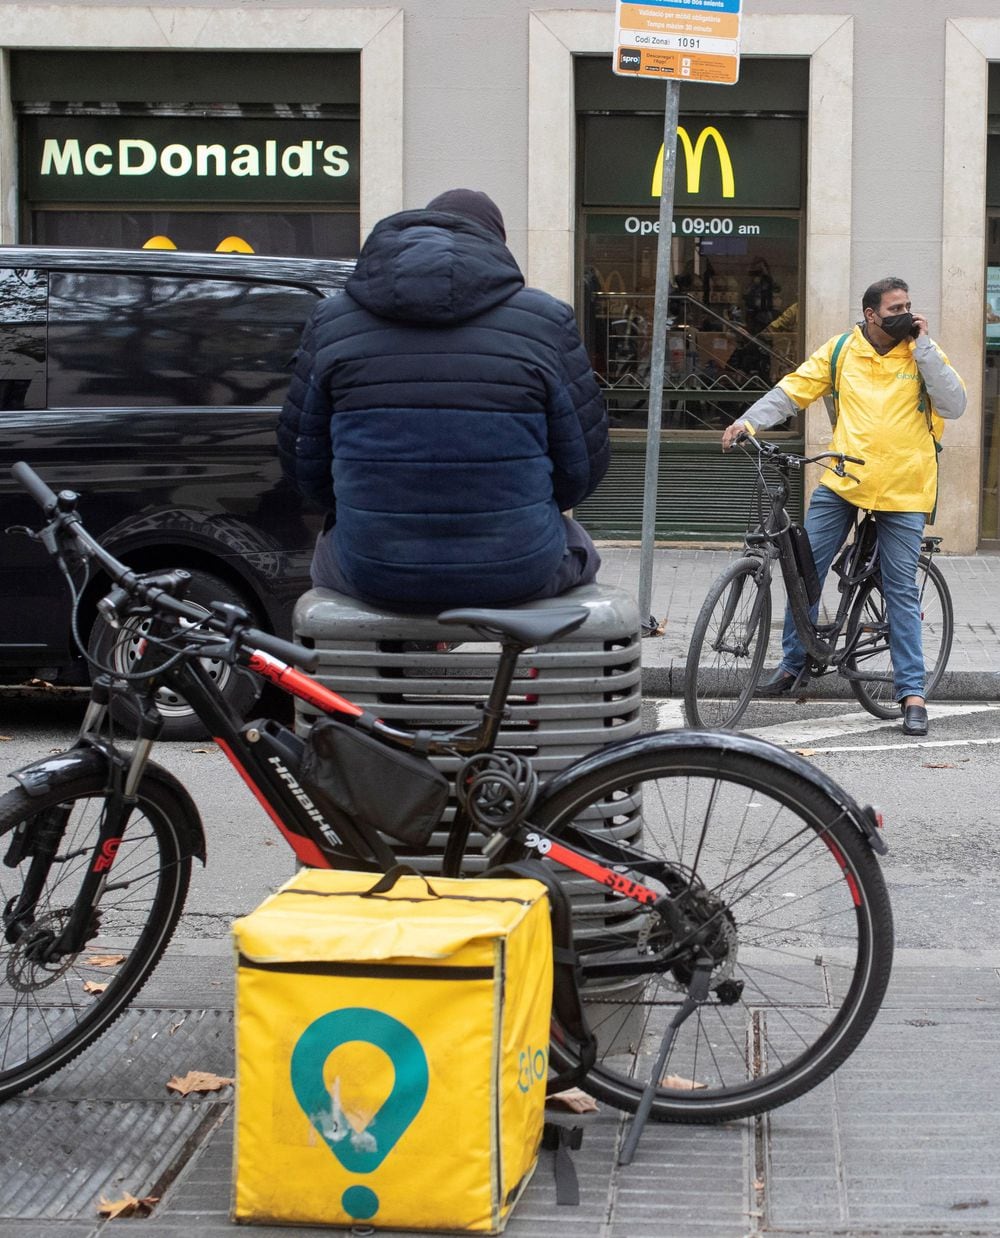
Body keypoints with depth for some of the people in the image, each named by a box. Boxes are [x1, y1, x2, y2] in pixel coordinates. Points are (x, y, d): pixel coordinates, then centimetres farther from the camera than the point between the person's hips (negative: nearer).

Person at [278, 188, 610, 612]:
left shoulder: (332, 321, 2)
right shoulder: (548, 322, -3)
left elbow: (303, 463, 6)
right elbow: (582, 467, 0)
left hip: (372, 576, 1)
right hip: (515, 576, -1)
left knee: (331, 547, 39)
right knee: (576, 550, 35)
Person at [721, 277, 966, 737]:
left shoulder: (921, 353, 1)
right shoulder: (842, 350, 4)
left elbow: (954, 405, -10)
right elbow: (792, 389, 3)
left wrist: (923, 346, -13)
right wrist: (748, 422, -9)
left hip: (901, 491, -2)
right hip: (842, 482, 2)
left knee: (901, 590, 1)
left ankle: (912, 691, 5)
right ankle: (793, 663, 20)